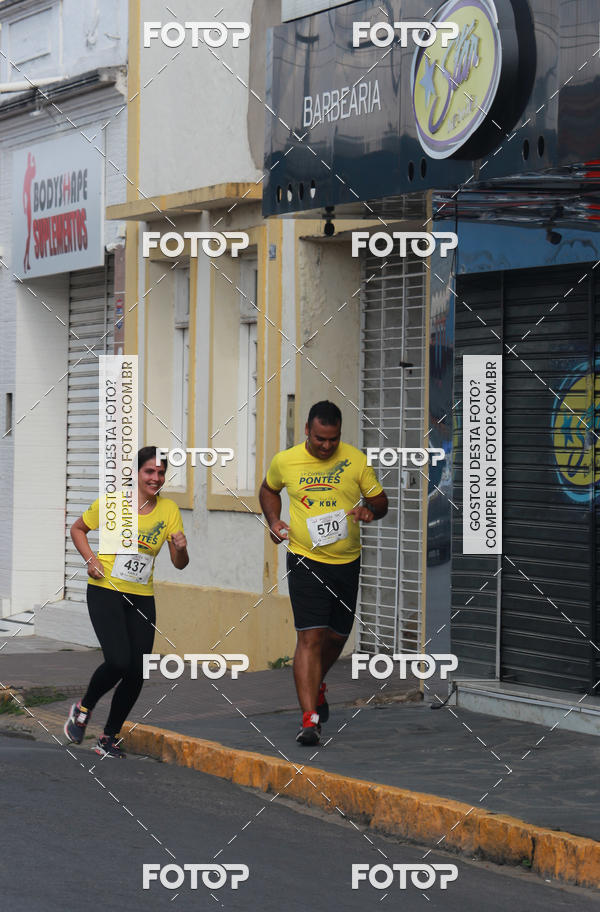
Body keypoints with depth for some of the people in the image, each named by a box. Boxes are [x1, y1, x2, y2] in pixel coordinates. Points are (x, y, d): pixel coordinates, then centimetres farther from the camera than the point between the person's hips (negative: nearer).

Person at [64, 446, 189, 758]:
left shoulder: (169, 510, 1)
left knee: (137, 674, -1)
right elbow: (77, 529, 10)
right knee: (118, 661, -21)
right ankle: (83, 708, 8)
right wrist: (91, 560, -5)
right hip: (105, 591, -4)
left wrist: (181, 550, -19)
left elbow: (179, 564, 3)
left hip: (141, 598, 4)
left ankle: (109, 737, 19)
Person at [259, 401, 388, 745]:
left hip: (347, 561, 2)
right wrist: (274, 521, 2)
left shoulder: (356, 460, -3)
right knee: (311, 636, -14)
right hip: (305, 560, -2)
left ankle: (317, 685, 46)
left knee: (337, 635, 14)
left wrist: (371, 510, -17)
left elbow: (381, 499, 6)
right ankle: (310, 717, -16)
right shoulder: (285, 461, -2)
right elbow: (269, 489, 19)